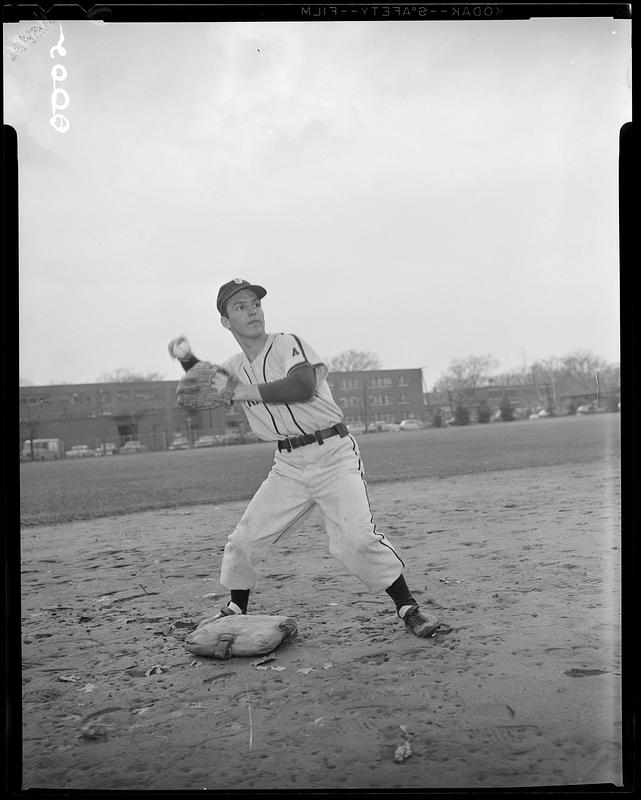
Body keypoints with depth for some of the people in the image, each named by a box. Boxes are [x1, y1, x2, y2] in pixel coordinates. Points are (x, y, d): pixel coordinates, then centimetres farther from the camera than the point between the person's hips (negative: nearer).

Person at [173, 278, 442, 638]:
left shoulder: (287, 344, -9)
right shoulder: (235, 367, 9)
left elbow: (304, 385, -28)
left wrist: (244, 392, -24)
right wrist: (188, 359, 11)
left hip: (334, 454, -5)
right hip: (289, 464, 6)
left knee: (358, 538, -19)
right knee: (245, 539, 4)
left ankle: (408, 607, -3)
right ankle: (235, 611, 27)